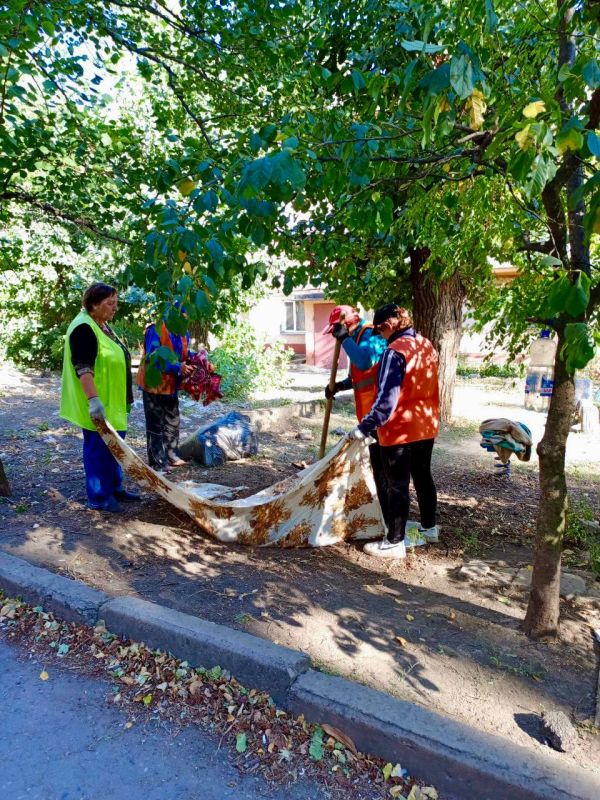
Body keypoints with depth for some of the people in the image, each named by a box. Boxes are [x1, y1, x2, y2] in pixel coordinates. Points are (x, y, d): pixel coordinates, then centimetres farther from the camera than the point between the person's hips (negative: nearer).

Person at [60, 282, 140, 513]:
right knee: (98, 448, 1)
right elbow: (83, 368, -26)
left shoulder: (103, 325, 13)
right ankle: (99, 498, 12)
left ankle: (114, 488, 30)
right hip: (98, 406, -10)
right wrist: (94, 400, -33)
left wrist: (123, 398, 25)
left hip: (112, 402, 10)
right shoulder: (84, 328, -18)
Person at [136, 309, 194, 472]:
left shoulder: (183, 333, 2)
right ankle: (157, 462, 7)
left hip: (171, 385, 8)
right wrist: (177, 367, -35)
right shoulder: (155, 331, -21)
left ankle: (171, 455, 30)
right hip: (153, 384, -8)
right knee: (156, 424, 0)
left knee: (172, 421, 16)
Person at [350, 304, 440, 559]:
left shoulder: (395, 351, -20)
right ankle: (429, 528, 37)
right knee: (423, 476, 22)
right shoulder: (427, 345, 6)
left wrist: (364, 427, -21)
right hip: (426, 426, 8)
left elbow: (386, 399, -24)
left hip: (400, 430, -8)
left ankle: (394, 543, 11)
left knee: (397, 486, 1)